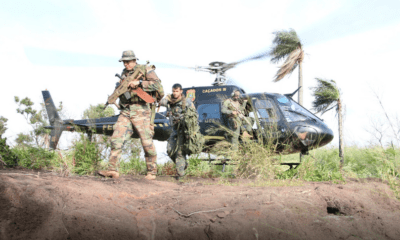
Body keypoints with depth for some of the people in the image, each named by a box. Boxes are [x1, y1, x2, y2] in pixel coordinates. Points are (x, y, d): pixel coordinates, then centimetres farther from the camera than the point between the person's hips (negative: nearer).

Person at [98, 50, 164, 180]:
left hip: (141, 111, -5)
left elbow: (157, 84, -15)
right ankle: (112, 170, -4)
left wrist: (139, 82, -20)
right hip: (126, 112, 5)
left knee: (147, 142, -2)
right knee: (116, 139, -7)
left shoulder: (145, 69, -1)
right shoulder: (124, 73, 17)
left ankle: (152, 172, 10)